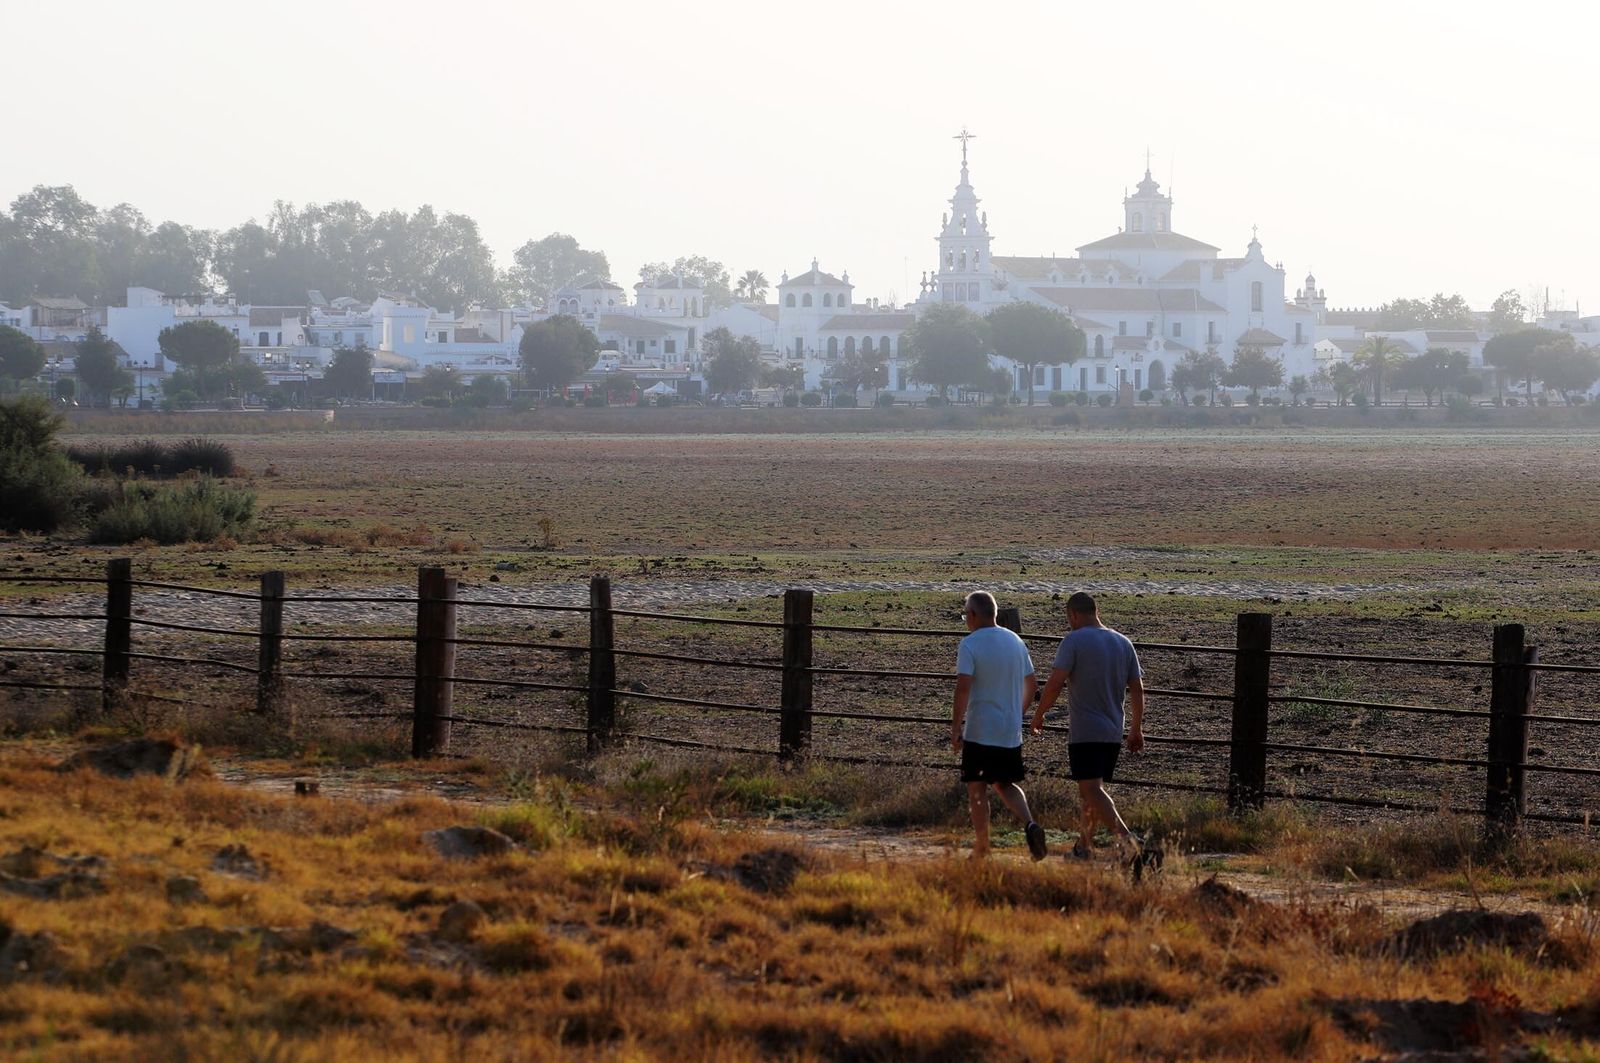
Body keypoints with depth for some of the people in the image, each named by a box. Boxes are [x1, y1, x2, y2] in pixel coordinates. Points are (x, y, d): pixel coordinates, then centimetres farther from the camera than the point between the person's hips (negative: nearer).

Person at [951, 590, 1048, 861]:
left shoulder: (970, 645, -12)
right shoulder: (1016, 641, 8)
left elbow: (963, 688, -21)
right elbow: (1031, 684, 16)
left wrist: (955, 729, -15)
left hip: (979, 732, -6)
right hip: (1012, 733, 6)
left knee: (977, 790, 4)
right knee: (1005, 785, 18)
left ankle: (981, 851, 7)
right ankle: (1030, 824, -7)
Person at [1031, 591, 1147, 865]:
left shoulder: (1074, 641, -9)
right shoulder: (1123, 643, 10)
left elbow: (1055, 683, -15)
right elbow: (1137, 689, 10)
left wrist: (1038, 715, -2)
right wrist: (1136, 729, 17)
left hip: (1084, 732, -7)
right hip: (1113, 732, 7)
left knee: (1093, 791, -13)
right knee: (1093, 790, 19)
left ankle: (1127, 841, -30)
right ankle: (1082, 845, 26)